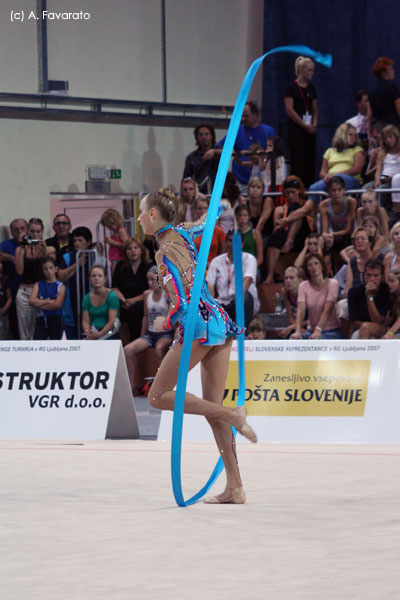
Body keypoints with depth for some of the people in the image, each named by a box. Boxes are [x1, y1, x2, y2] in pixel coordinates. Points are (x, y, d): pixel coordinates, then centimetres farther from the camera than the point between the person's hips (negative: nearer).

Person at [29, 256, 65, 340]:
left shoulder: (60, 286, 1)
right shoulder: (38, 285, 10)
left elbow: (58, 304, -11)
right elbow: (32, 301, -4)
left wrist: (39, 303, -7)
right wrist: (48, 301, -11)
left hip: (56, 318, -2)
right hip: (41, 318, 2)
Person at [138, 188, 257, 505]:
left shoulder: (165, 252, -12)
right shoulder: (184, 233, 11)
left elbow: (182, 302, -17)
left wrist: (165, 323, -2)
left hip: (198, 326, -9)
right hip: (220, 323, 9)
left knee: (158, 396, 2)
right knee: (213, 408, 8)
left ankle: (232, 415, -10)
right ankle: (235, 488, 4)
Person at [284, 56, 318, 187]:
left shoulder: (311, 88, 13)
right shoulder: (291, 88, -6)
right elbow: (289, 110, -11)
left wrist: (314, 124, 0)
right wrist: (305, 125, -11)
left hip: (309, 131, 6)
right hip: (296, 129, -6)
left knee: (310, 162, 2)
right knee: (298, 162, -9)